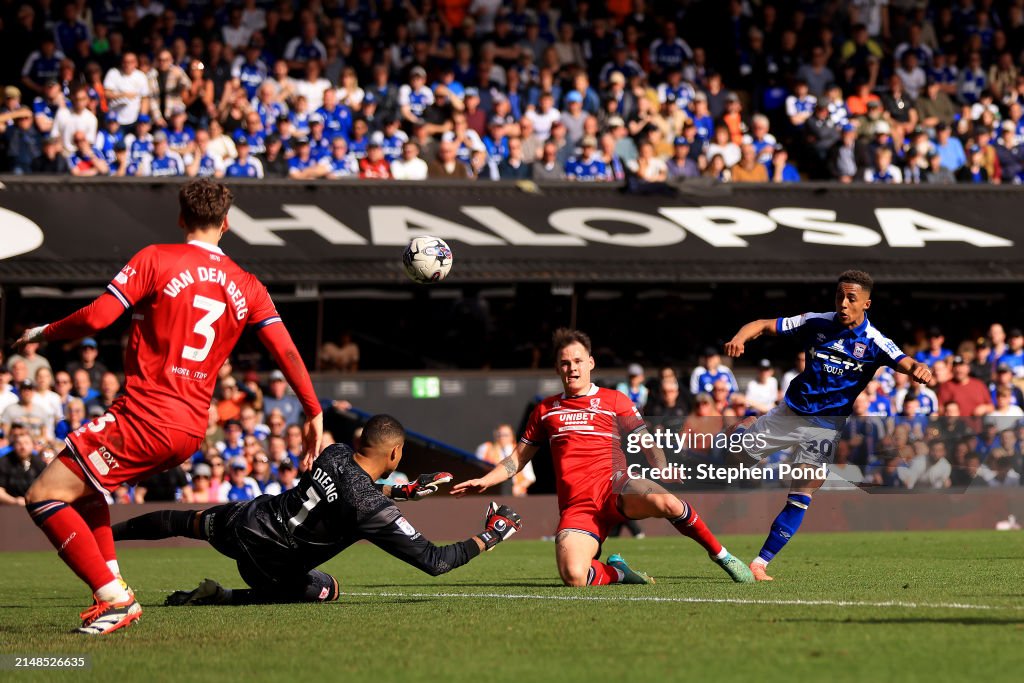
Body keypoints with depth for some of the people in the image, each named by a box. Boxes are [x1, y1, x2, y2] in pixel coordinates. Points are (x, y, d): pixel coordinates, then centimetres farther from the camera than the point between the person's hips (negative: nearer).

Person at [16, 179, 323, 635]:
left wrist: (42, 334, 6)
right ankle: (113, 587, 16)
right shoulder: (245, 286, 10)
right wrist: (314, 414, 14)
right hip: (192, 431, 7)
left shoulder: (156, 259, -5)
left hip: (145, 417, -7)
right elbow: (287, 352, 6)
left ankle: (115, 598, -11)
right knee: (82, 485, 28)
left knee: (44, 497, -3)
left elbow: (96, 318, -11)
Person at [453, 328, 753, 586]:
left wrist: (664, 471, -13)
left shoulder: (615, 401, 12)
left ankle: (721, 555, -12)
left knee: (666, 502, -37)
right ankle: (616, 572, 5)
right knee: (573, 576, -30)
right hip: (576, 506, 1)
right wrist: (484, 481, 13)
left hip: (615, 488, -1)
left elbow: (647, 443, 8)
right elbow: (519, 457, 27)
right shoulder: (546, 410, 19)